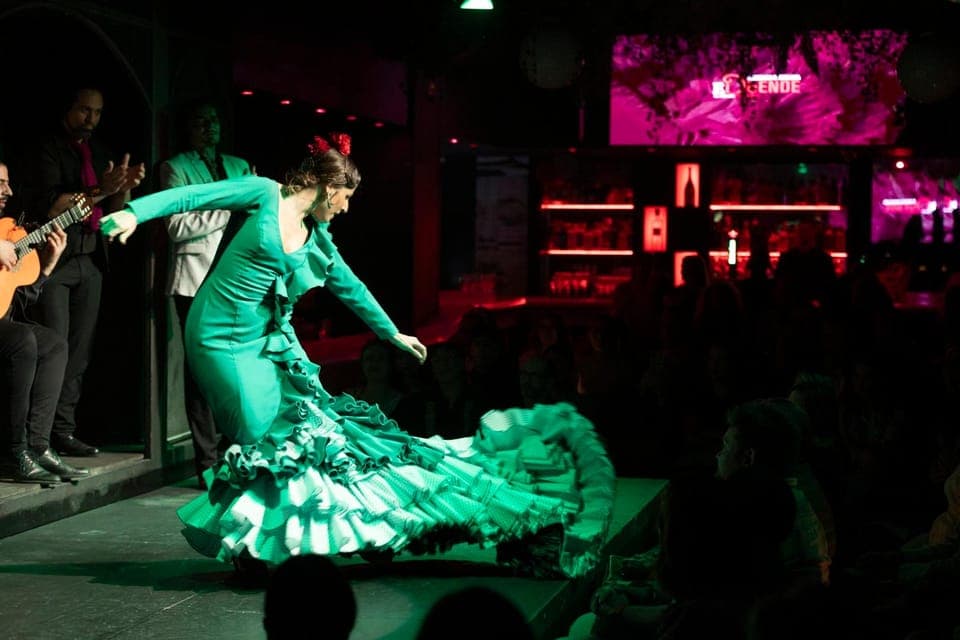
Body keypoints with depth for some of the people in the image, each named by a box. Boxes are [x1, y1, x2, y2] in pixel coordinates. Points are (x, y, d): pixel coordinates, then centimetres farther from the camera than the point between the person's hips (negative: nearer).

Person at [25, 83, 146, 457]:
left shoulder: (98, 153, 16)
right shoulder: (49, 150, -4)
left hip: (90, 260, 6)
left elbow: (113, 211, 15)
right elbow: (48, 207, -15)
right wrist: (98, 191, -22)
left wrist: (125, 187, -6)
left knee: (80, 353, 3)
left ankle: (64, 431, 6)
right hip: (56, 259, -6)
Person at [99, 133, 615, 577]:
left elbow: (351, 289, 23)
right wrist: (135, 212, -23)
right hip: (223, 340, -7)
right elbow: (194, 195, -10)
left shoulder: (317, 241, 10)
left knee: (313, 425, 3)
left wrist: (392, 334, 33)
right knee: (267, 440, -10)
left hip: (272, 344, 7)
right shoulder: (265, 196, -7)